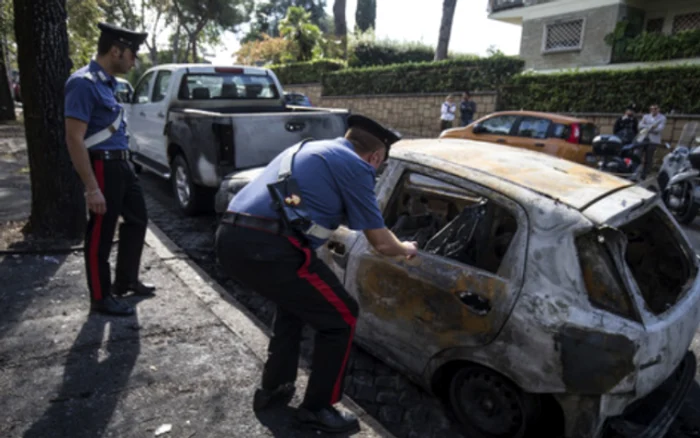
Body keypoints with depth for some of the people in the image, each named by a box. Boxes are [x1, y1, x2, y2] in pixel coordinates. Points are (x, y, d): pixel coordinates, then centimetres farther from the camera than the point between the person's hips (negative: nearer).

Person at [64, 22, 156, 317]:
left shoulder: (107, 82, 12)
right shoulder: (84, 83, -17)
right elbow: (74, 139, -21)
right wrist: (91, 187, -24)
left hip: (120, 164, 10)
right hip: (102, 167, -10)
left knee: (137, 220, 18)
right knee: (100, 234, 2)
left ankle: (125, 281, 33)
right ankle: (100, 298, 16)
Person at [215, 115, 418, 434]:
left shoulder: (309, 149, 27)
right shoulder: (356, 166, 3)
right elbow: (381, 243, 8)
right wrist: (406, 249, 28)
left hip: (230, 238, 9)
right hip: (268, 248, -9)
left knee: (296, 300, 33)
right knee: (341, 317, 10)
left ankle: (272, 389, 41)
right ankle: (317, 409, 26)